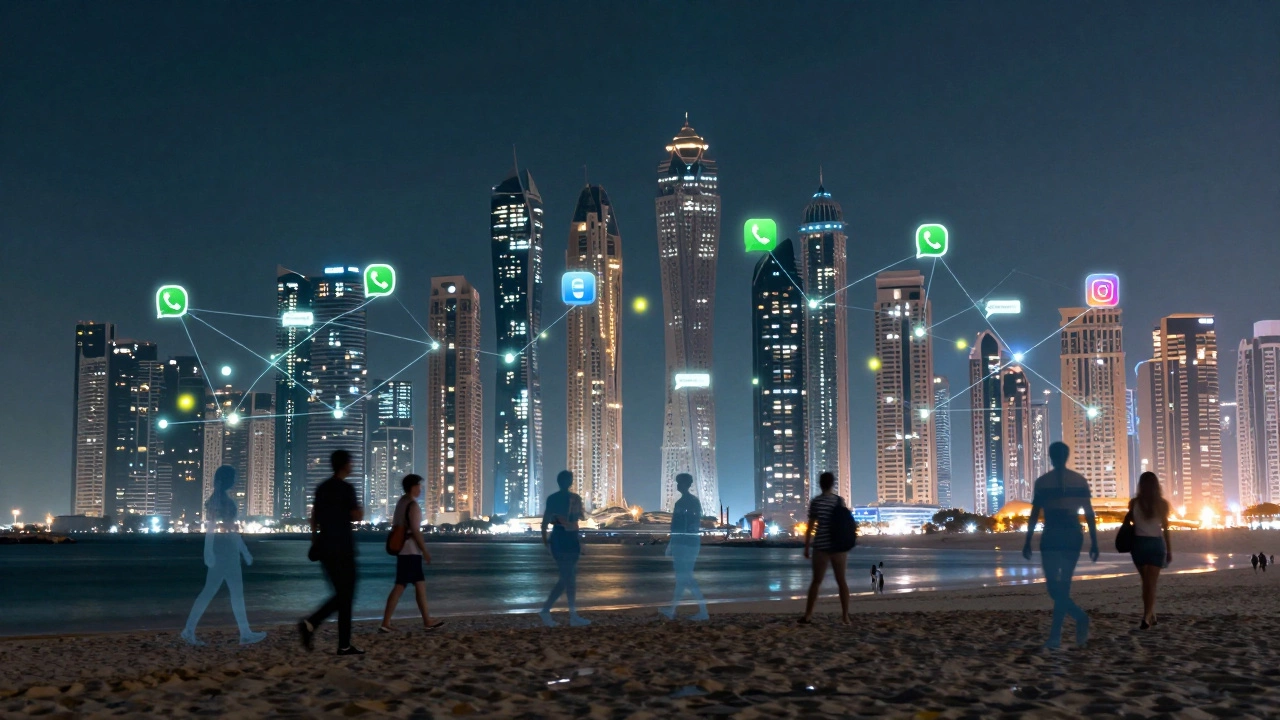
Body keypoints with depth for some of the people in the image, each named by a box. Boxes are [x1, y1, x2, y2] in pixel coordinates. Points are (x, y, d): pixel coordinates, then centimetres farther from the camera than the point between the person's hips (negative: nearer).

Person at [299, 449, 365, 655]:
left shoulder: (322, 488, 13)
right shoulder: (346, 488, -10)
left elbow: (314, 518, 16)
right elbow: (357, 517, -16)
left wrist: (314, 541, 23)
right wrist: (361, 511, 6)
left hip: (325, 546, 7)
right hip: (342, 548, -7)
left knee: (342, 594, 14)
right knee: (346, 596, 0)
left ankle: (310, 624, -6)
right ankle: (344, 645, 2)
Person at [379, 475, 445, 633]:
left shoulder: (401, 503, 15)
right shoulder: (413, 505, -14)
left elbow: (395, 527, 18)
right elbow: (415, 531, -19)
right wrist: (425, 551, -14)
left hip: (403, 550, 10)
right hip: (410, 551, -10)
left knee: (420, 584, 10)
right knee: (400, 586, -5)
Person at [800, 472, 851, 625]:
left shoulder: (815, 502, -4)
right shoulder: (840, 500, 2)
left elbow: (811, 526, -4)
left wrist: (807, 547, 2)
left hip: (821, 546, -2)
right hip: (838, 546, 2)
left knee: (816, 581, 5)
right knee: (841, 580, 5)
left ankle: (808, 615, 5)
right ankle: (845, 617, 2)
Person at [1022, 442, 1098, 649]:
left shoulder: (1042, 481, -3)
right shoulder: (1080, 480, 4)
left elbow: (1034, 514, -3)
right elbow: (1089, 514, 3)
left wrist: (1028, 542, 3)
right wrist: (1094, 543, 7)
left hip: (1052, 538, -4)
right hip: (1073, 537, 4)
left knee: (1054, 586, -1)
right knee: (1063, 585, 11)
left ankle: (1079, 615, -25)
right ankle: (1055, 635, 10)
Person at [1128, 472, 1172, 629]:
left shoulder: (1134, 503, -2)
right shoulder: (1162, 503, -1)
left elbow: (1131, 526, -2)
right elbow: (1165, 528, 2)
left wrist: (1130, 545, 9)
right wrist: (1169, 549, 10)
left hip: (1139, 543, 1)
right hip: (1156, 544, -1)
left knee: (1147, 582, 16)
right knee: (1151, 583, -2)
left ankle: (1150, 616, 21)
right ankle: (1147, 616, -16)